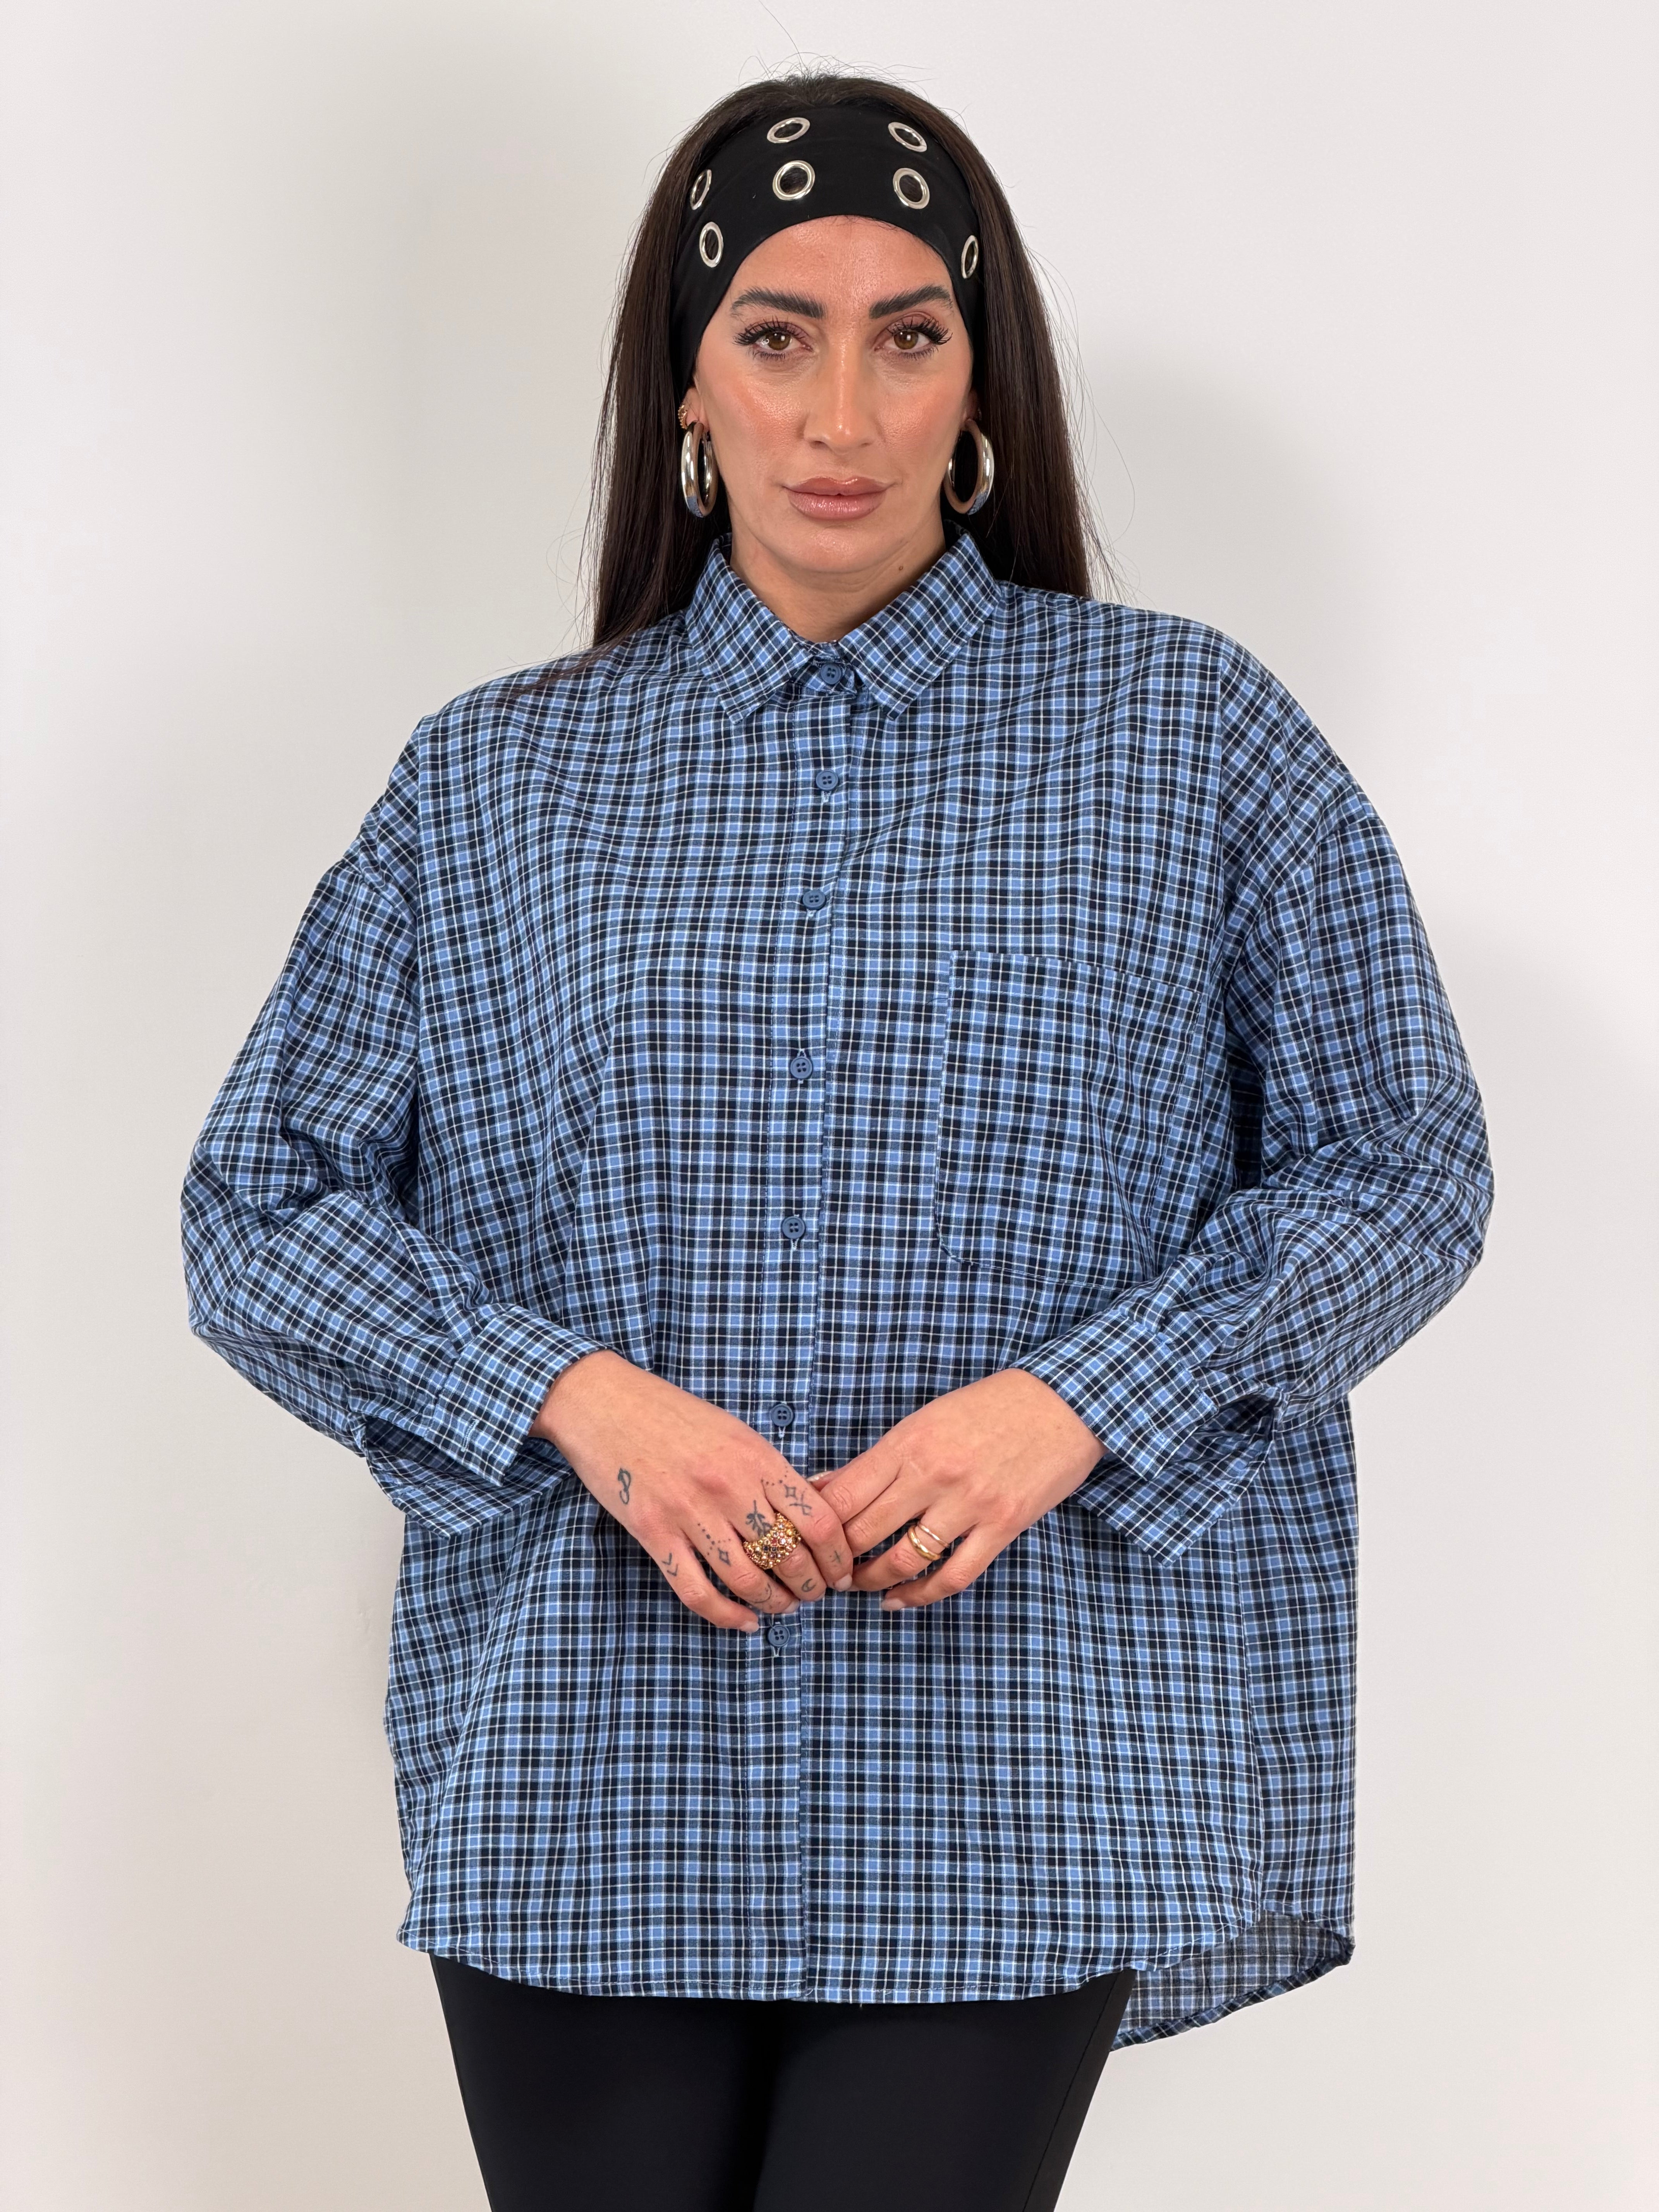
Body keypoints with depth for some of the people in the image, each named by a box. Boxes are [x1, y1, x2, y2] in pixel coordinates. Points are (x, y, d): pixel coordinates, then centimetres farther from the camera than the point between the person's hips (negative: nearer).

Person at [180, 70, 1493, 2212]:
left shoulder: (1189, 732, 6)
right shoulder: (489, 782, 10)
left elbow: (1402, 1167, 4)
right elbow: (260, 1211, 7)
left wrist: (1065, 1408, -11)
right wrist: (580, 1403, -11)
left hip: (1013, 1782, -1)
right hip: (587, 1785, 2)